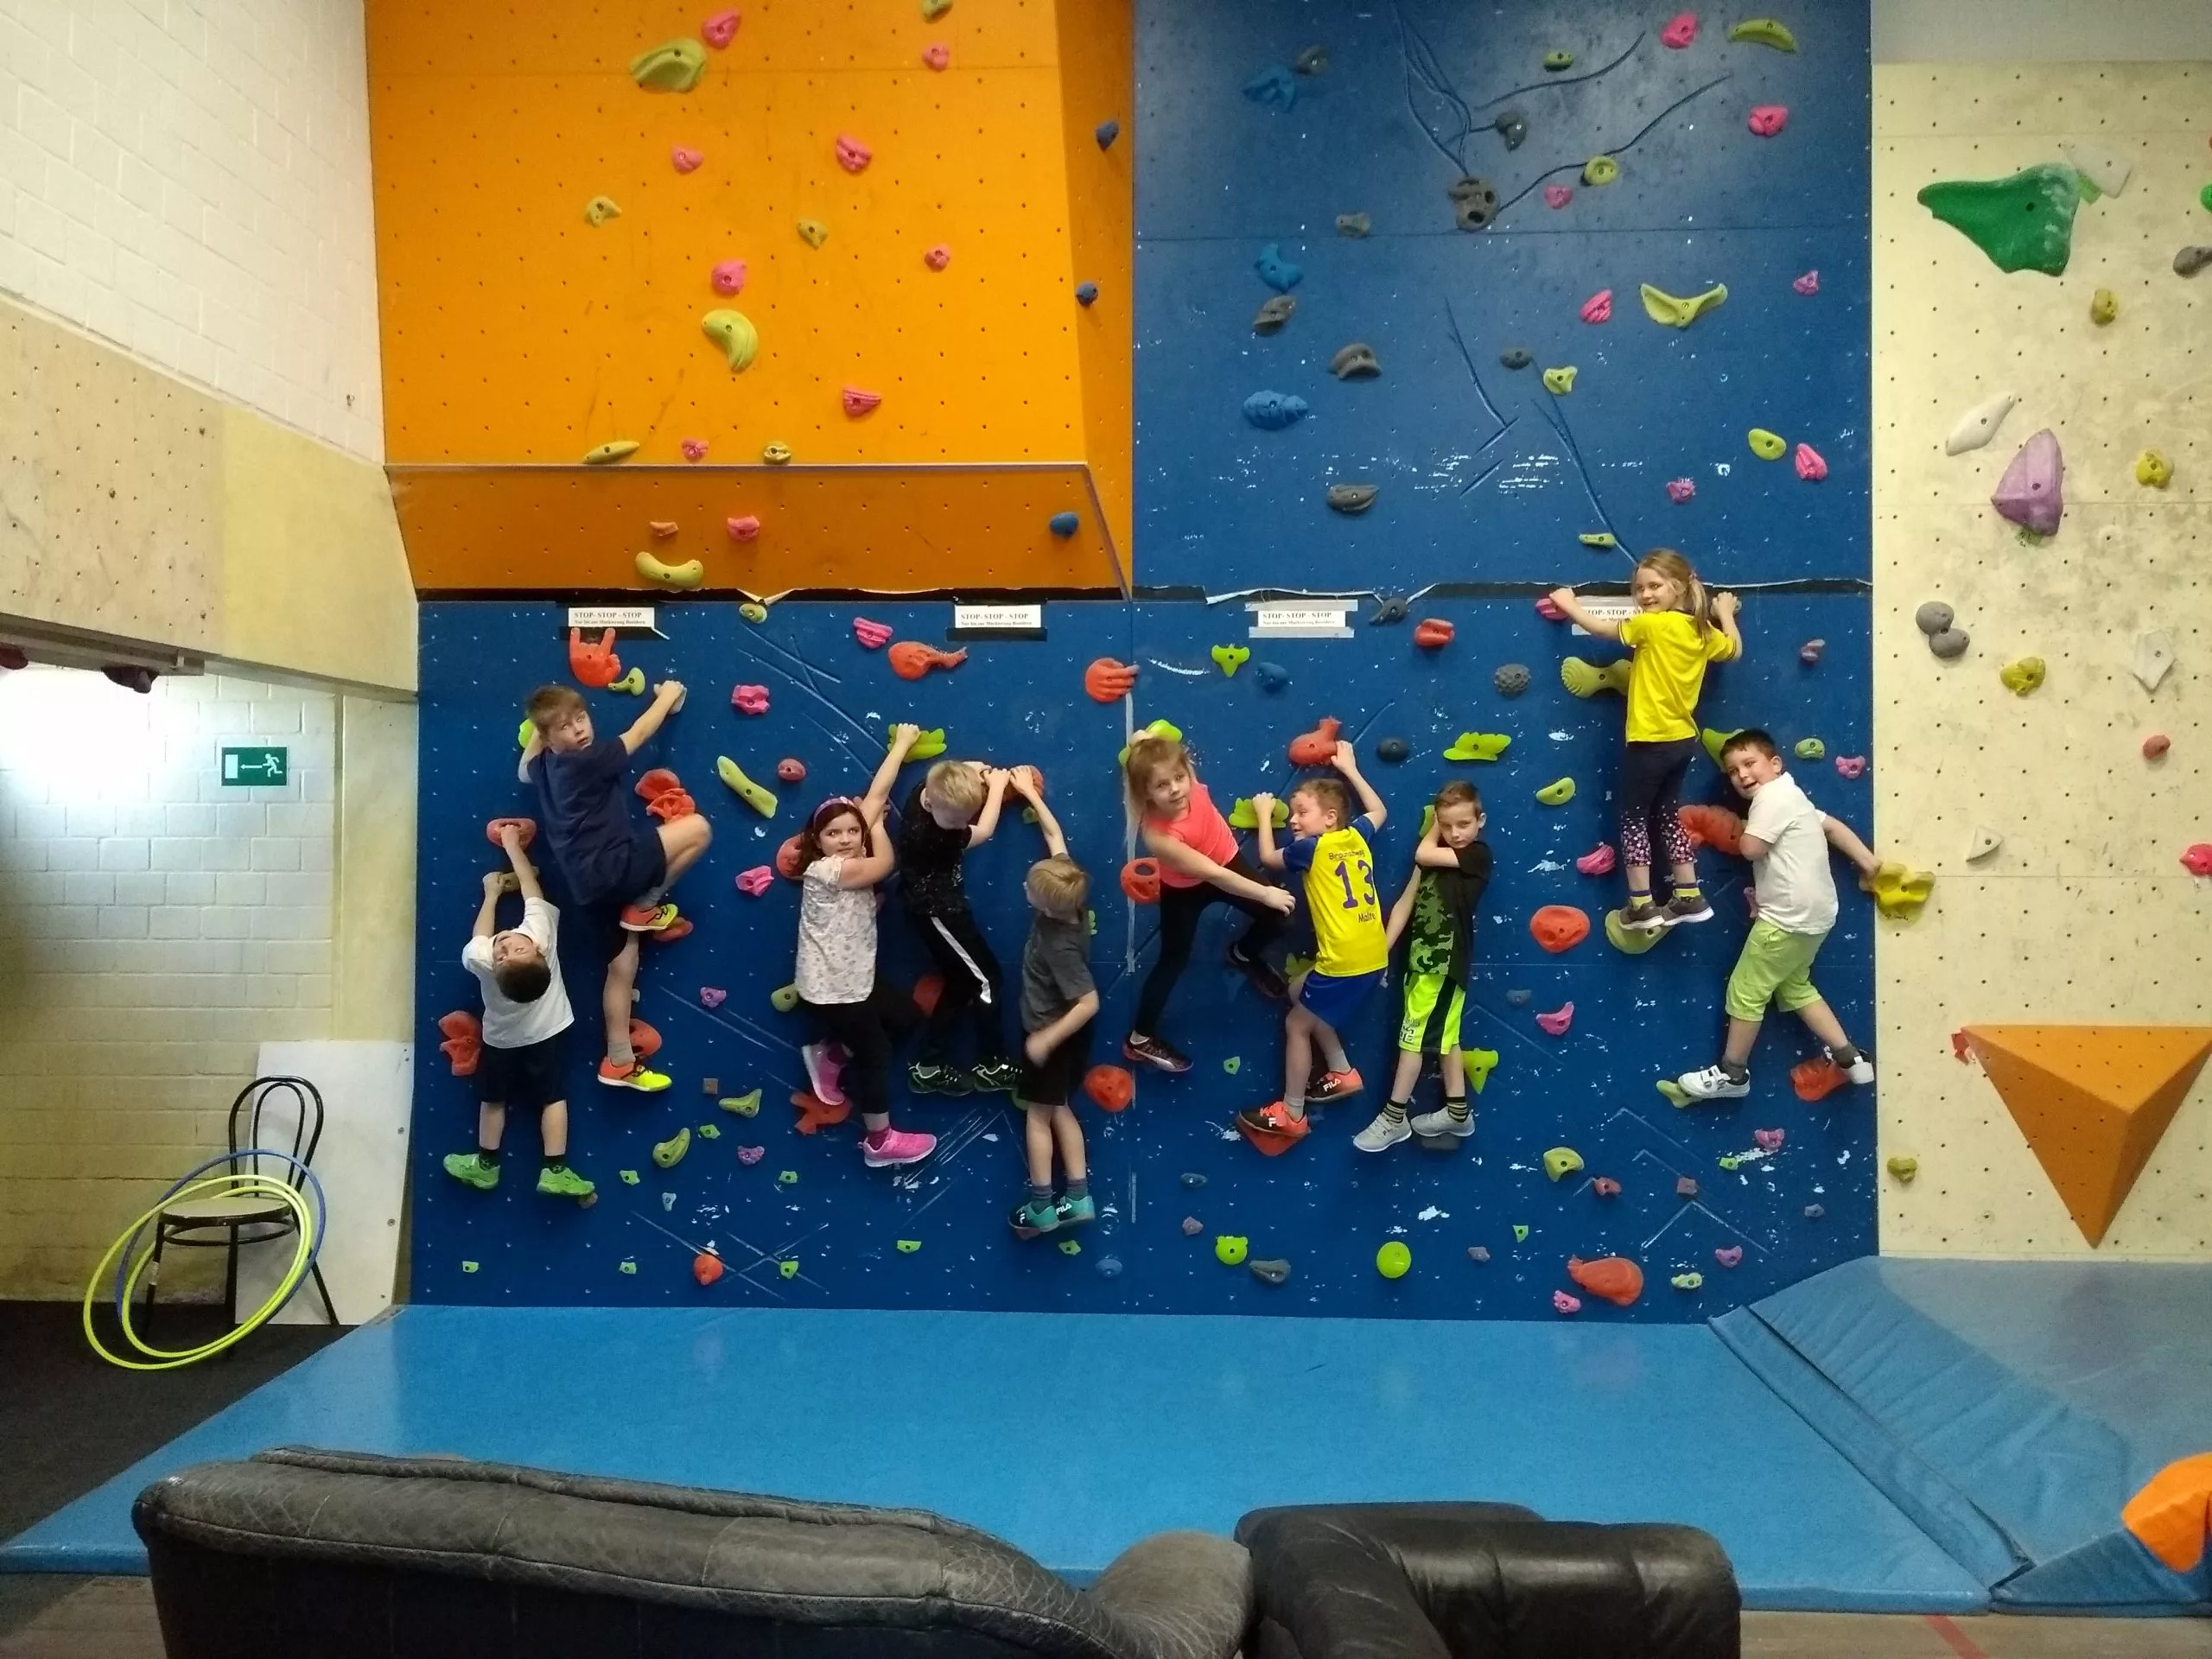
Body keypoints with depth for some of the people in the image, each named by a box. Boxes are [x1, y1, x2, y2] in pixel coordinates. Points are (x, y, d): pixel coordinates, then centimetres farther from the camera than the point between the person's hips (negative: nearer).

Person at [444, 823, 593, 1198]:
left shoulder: (479, 960, -36)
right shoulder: (540, 932, -36)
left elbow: (482, 936, -10)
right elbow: (531, 886, -22)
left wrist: (492, 893, 2)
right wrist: (512, 845, -10)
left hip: (502, 1039, 0)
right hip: (550, 1031, 1)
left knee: (493, 1099, 18)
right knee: (553, 1097, 9)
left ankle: (486, 1165, 32)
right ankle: (555, 1170, 9)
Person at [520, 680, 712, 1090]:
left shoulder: (543, 767, 10)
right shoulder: (589, 761, -16)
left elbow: (525, 772, 38)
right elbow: (639, 734, -5)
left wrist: (535, 734, 37)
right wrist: (668, 696, 11)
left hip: (591, 881, 9)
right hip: (614, 868, -9)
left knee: (622, 965, 16)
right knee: (697, 828, -10)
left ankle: (619, 1062, 20)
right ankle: (647, 906, 4)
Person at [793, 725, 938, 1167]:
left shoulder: (852, 859, 1)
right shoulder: (822, 870, -21)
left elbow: (875, 797, 2)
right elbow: (886, 862, -21)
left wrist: (901, 745, 2)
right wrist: (875, 822, -5)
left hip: (855, 980, 9)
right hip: (830, 991, -9)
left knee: (906, 1015, 20)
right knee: (876, 1053, 3)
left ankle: (832, 1049, 25)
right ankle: (880, 1143, 18)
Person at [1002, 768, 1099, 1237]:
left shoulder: (1061, 946, -33)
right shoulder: (1066, 895, -13)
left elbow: (1089, 1003, -33)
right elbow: (1055, 836, -1)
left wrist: (1046, 1039, -28)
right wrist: (1030, 793, 4)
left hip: (1054, 1037, -9)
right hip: (1060, 1033, 9)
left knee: (1037, 1114, 6)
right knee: (1058, 1109, 17)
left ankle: (1041, 1206, 16)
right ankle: (1078, 1198, 21)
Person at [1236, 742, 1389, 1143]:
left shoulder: (1313, 848, -8)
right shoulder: (1356, 836, 9)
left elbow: (1268, 856, 8)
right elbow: (1378, 810, 30)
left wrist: (1263, 812, 21)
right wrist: (1349, 769, 34)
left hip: (1344, 962, -8)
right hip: (1372, 959, 8)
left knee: (1297, 1024, 4)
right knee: (1309, 1007, 27)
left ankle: (1290, 1114, 11)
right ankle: (1343, 1073, 33)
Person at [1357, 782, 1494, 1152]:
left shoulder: (1479, 854, -10)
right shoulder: (1436, 855, 10)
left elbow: (1423, 854, -19)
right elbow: (1405, 903, 8)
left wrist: (1431, 835, 2)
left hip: (1445, 961, -8)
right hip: (1422, 956, 8)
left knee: (1412, 1037, -4)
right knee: (1443, 1037, 16)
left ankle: (1394, 1118, 4)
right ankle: (1457, 1112, 27)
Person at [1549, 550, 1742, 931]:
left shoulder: (1653, 624, -16)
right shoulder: (1703, 629, 5)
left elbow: (1601, 628, -8)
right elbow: (1733, 649, 23)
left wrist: (1571, 606, 8)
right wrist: (1725, 612, 36)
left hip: (1650, 741, -8)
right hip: (1683, 740, 8)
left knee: (1633, 819, 4)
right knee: (1667, 814, 19)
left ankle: (1642, 905, 5)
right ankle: (1690, 897, 23)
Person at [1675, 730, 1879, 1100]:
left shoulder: (1771, 796, -16)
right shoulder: (1789, 795, 16)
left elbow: (1751, 848, -23)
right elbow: (1831, 825, 22)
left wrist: (1745, 828, -2)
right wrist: (1869, 861, 26)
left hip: (1789, 916, -11)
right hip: (1812, 913, 11)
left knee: (1746, 990, -1)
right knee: (1794, 986, 22)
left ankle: (1732, 1073, 9)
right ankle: (1849, 1057, 22)